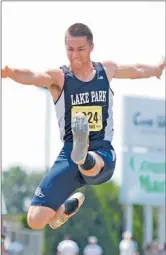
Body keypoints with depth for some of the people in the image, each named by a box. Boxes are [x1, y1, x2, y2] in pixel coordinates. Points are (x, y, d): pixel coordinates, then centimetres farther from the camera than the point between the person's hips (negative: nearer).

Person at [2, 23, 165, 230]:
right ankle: (70, 205, 23)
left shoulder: (107, 70, 10)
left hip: (103, 153, 0)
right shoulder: (58, 77, -2)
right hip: (68, 154, 0)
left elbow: (138, 70, 32)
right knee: (36, 220, -7)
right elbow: (34, 77, -25)